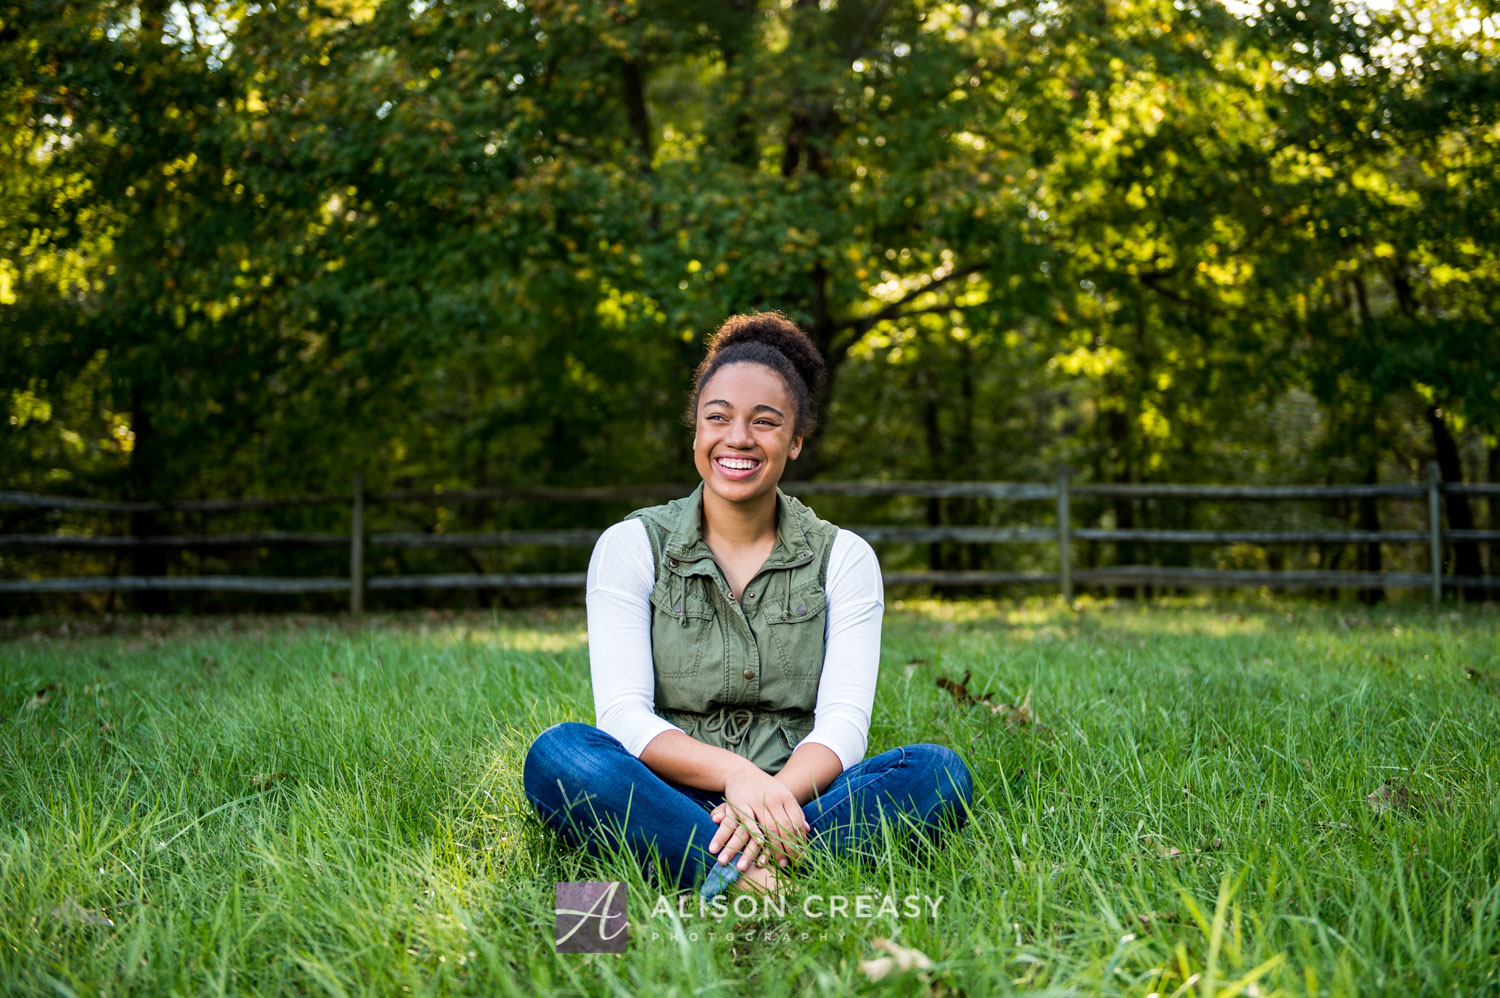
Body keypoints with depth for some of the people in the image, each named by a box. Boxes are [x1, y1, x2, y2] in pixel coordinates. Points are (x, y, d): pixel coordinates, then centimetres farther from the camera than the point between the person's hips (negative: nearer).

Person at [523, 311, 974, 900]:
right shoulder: (630, 547, 4)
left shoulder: (843, 558, 7)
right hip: (666, 802, -1)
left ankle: (738, 881, -37)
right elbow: (622, 714, -8)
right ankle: (761, 876, -40)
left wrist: (776, 795, -26)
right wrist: (734, 773, -26)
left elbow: (843, 723, -3)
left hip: (797, 796, 1)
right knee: (558, 753, -30)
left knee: (938, 773, -25)